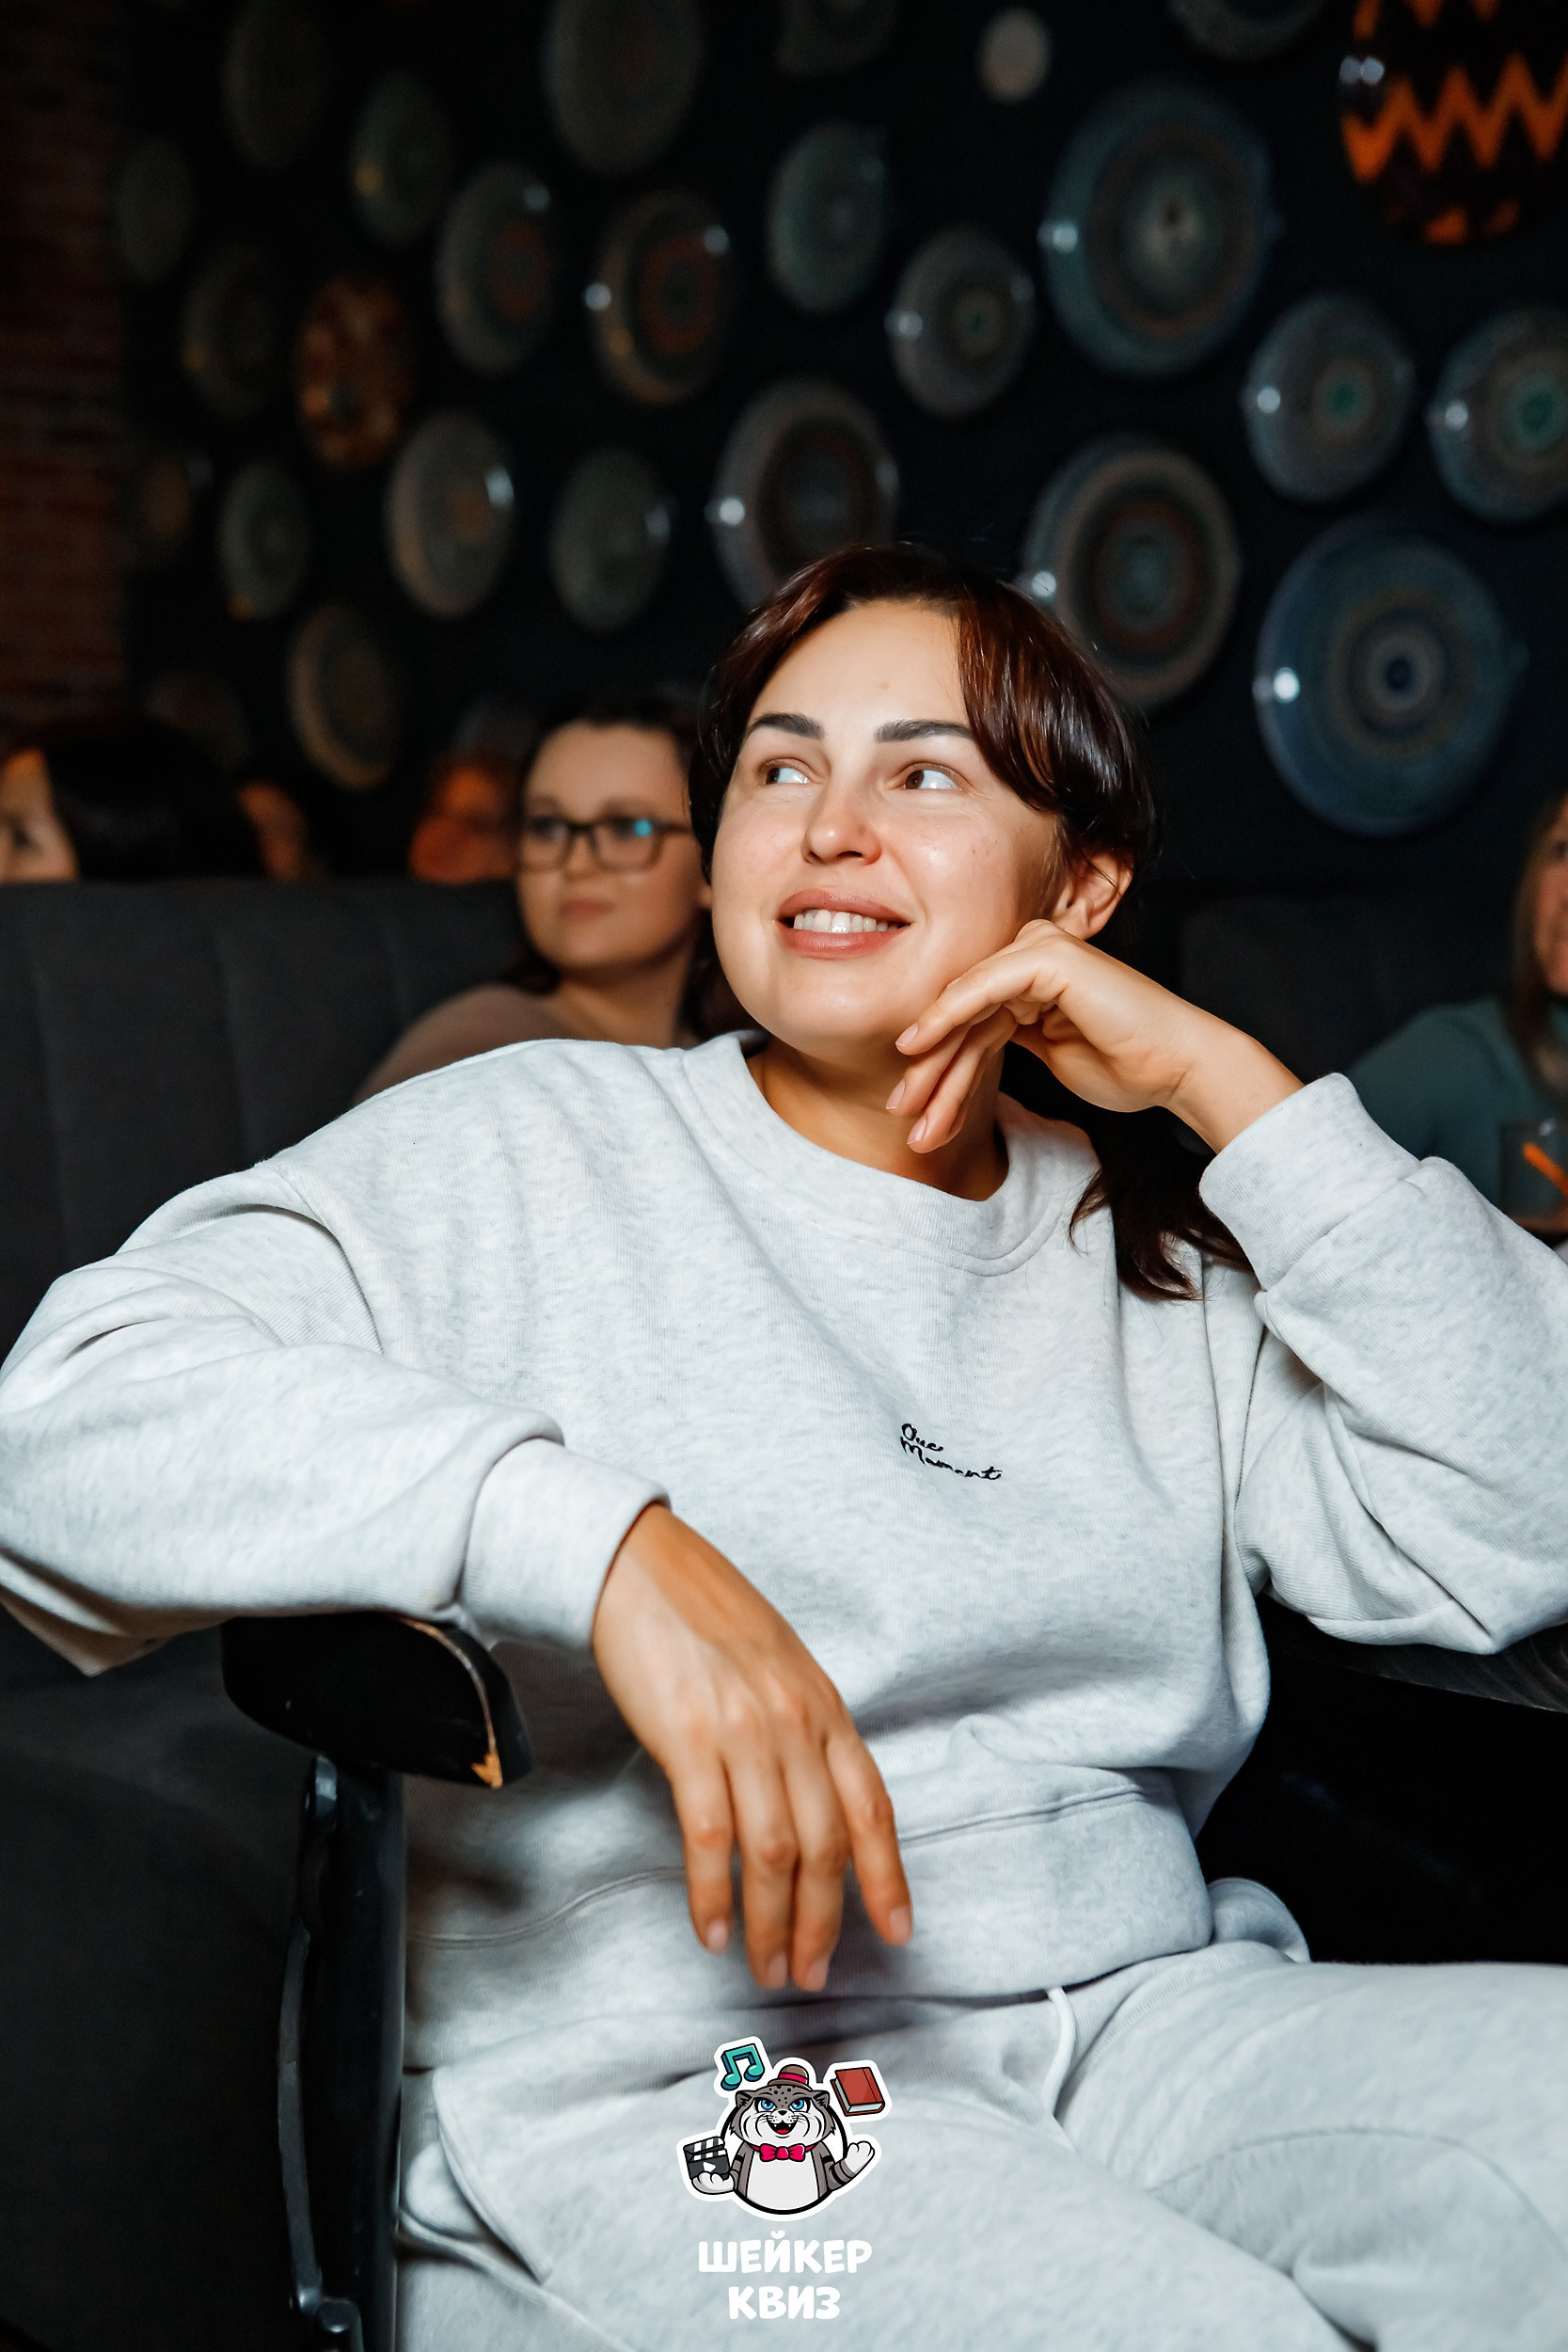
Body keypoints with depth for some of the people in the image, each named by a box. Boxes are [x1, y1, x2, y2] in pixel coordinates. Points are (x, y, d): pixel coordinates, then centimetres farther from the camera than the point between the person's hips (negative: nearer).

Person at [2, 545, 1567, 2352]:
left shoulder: (1160, 1252, 15)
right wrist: (606, 1539, -24)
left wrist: (1223, 1084, -1)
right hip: (654, 2078, -4)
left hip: (1148, 2017, 5)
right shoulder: (535, 1154, 3)